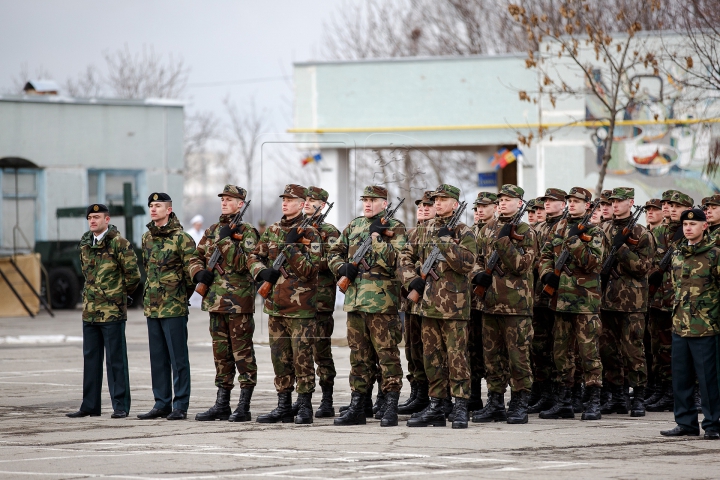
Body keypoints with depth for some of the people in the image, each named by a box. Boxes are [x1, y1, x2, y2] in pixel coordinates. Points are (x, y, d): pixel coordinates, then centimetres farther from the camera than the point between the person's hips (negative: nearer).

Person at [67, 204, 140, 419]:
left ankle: (120, 406, 2)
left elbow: (133, 274, -8)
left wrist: (122, 294, 4)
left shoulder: (118, 244, -10)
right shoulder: (85, 244, 11)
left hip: (113, 312, -7)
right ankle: (90, 406, 16)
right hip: (90, 310, 7)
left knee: (115, 359, -2)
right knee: (90, 358, 10)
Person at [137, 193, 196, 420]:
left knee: (178, 358, -2)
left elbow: (192, 272, -9)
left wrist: (181, 296, 0)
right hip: (152, 307, 7)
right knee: (157, 358, 10)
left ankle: (180, 406, 1)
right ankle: (162, 404, 16)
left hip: (174, 308, -7)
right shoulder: (147, 238, 12)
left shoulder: (181, 238, -10)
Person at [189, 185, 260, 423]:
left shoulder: (247, 232, -4)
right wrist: (199, 272, -3)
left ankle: (244, 407, -3)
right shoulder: (212, 231, 16)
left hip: (239, 303, -7)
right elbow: (196, 258, 17)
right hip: (216, 302, 7)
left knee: (242, 354, -4)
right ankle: (222, 405, 16)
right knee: (221, 355, 11)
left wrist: (227, 240, -20)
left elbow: (243, 263, -15)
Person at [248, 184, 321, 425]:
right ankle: (283, 406, 16)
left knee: (302, 357, -4)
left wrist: (291, 247, -19)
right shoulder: (272, 231, 12)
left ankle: (305, 407, 1)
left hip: (301, 307, -6)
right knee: (280, 357, 10)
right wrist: (262, 272, -7)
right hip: (276, 305, 6)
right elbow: (254, 257, 13)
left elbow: (309, 270, -13)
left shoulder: (309, 234, -6)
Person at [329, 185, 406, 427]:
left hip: (382, 300, -6)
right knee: (359, 355, 10)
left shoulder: (394, 228, -1)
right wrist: (342, 267, 0)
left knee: (387, 353, -6)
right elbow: (334, 253, 20)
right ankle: (356, 408, 14)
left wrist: (376, 236, -15)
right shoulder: (353, 227, 16)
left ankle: (391, 408, -5)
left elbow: (394, 260, -13)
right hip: (354, 298, 6)